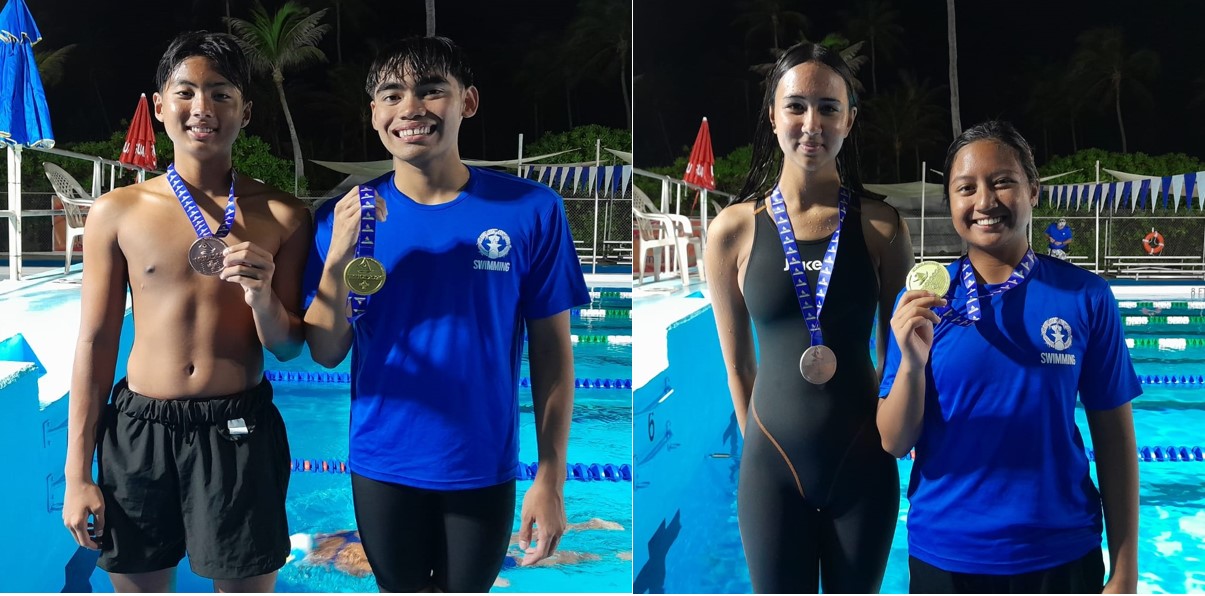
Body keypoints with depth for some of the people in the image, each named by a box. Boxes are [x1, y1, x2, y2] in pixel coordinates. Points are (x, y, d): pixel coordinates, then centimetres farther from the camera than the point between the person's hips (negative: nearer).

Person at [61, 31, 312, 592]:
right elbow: (95, 342, 3)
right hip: (138, 430, 1)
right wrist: (78, 473, 3)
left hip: (241, 434, 0)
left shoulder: (282, 216, 0)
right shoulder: (116, 213, 0)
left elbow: (290, 349, 3)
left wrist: (262, 298, -19)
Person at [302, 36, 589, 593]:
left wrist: (551, 478, -6)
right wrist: (338, 257, -22)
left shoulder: (532, 210, -11)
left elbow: (552, 351, -6)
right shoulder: (343, 216, -6)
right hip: (382, 467, 1)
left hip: (485, 469, -1)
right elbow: (327, 353, -5)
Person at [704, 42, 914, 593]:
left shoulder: (881, 226, -4)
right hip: (773, 466, 0)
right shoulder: (734, 228, -4)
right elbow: (737, 364, 4)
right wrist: (759, 444, 5)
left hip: (862, 464, 1)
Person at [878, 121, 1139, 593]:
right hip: (944, 556, 0)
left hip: (1062, 556, 0)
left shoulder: (1085, 296, -6)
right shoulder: (922, 300, -5)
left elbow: (1114, 437, -1)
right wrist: (912, 364, -24)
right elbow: (895, 443, -6)